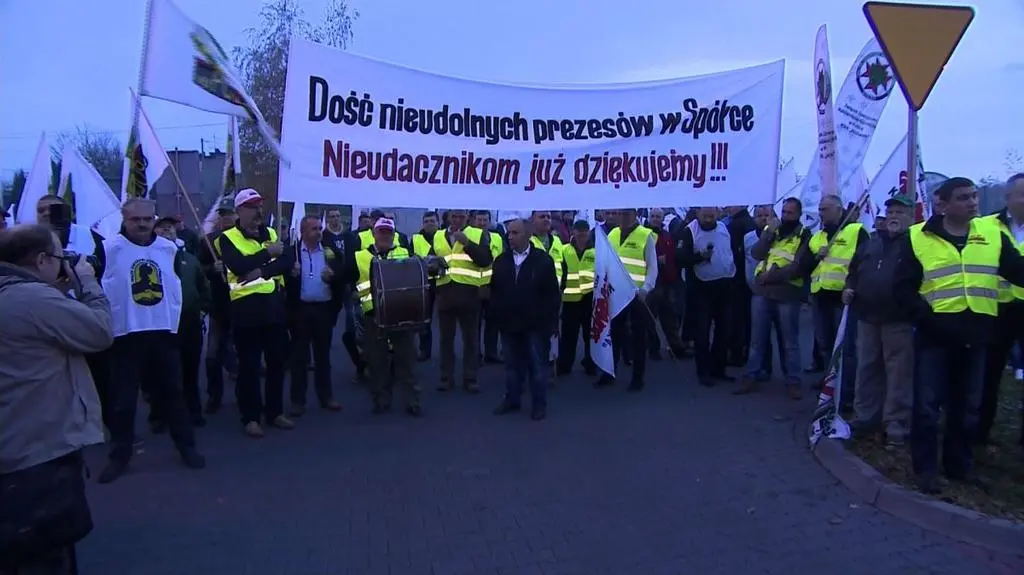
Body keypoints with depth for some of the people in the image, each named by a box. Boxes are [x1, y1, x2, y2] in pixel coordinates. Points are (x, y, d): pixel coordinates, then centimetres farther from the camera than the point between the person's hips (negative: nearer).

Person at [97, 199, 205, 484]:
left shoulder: (169, 248, 6)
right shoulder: (110, 248, -7)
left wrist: (174, 318, 8)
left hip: (164, 332, 3)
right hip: (126, 334, -3)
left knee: (172, 391, 13)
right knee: (123, 398, 5)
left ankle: (186, 446, 24)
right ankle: (120, 455, 19)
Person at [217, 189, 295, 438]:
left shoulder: (272, 233, 12)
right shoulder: (228, 238, -3)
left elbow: (288, 261, -3)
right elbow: (239, 266, -20)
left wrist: (261, 271, -17)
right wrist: (268, 253, -12)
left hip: (275, 305, 5)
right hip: (246, 307, -5)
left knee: (277, 361, 12)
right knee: (249, 365, 2)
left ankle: (275, 412, 24)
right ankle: (250, 418, 12)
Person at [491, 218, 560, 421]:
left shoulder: (543, 260, -6)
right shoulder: (501, 260, 6)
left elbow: (552, 294, -6)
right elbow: (494, 290, 9)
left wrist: (551, 321, -9)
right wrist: (498, 316, 3)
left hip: (535, 323, -4)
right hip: (509, 323, 4)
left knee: (537, 365, 5)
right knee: (512, 364, 14)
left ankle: (539, 404, 16)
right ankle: (512, 399, 27)